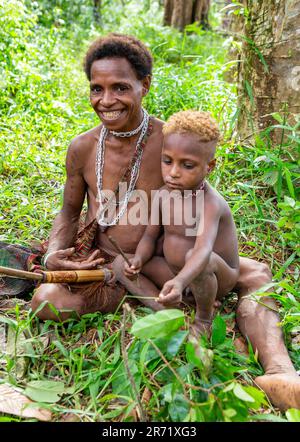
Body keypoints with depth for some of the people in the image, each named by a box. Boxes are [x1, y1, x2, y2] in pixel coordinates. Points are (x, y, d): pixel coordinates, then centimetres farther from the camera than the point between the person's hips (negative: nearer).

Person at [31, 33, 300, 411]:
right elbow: (69, 214, 7)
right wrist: (53, 255, -14)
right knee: (45, 300, -27)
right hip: (101, 265, 2)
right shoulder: (82, 149, -6)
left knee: (256, 273, -12)